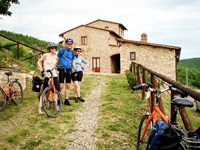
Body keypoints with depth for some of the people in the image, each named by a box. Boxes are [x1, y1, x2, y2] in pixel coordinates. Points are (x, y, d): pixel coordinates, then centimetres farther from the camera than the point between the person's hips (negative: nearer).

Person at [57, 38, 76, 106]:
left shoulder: (72, 52, 12)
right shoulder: (61, 50, 0)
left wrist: (75, 70, 10)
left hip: (69, 70, 4)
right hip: (62, 69, -4)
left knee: (68, 86, 5)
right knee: (61, 86, -8)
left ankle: (66, 100, 14)